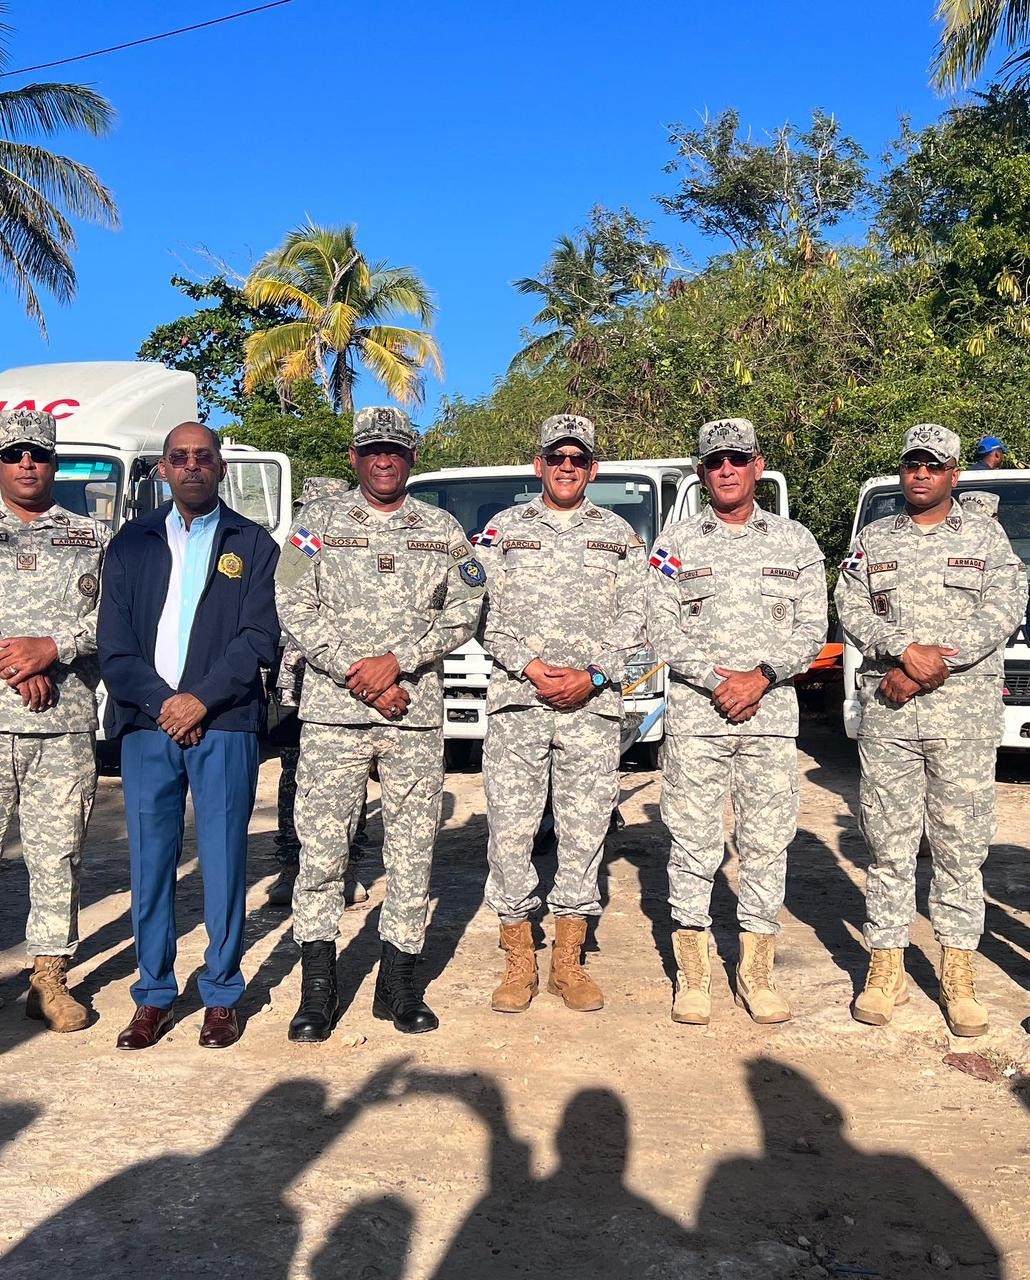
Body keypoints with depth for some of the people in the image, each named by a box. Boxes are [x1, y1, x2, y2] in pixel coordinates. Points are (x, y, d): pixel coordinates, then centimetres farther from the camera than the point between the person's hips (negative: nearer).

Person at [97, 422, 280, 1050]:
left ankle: (222, 996, 15)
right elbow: (113, 641, 6)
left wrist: (200, 700, -11)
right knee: (150, 863, 6)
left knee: (224, 864, 2)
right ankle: (155, 996, 19)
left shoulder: (252, 544, 8)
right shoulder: (133, 542, 13)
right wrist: (160, 702, -8)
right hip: (146, 723, 2)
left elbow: (260, 638, -2)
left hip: (225, 725, -2)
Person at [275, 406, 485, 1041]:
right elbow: (296, 607, -1)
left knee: (413, 849, 5)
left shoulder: (444, 531, 12)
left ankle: (399, 982, 18)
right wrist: (356, 673, -11)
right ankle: (318, 987, 12)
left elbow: (462, 613, 2)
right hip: (332, 710, -1)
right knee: (321, 846, 0)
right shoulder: (319, 522, 8)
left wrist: (395, 661, -12)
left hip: (417, 714, 1)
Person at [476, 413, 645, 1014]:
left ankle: (569, 961, 17)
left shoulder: (619, 535, 11)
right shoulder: (504, 529, 10)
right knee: (510, 829, 0)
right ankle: (519, 962, 14)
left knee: (585, 830, 4)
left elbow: (632, 619, 5)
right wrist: (531, 668, -10)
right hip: (516, 701, 0)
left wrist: (591, 676, -9)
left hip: (593, 704, 1)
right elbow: (487, 614, 4)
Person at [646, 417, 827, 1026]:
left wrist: (761, 676, -11)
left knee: (768, 842, 5)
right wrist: (717, 682, -12)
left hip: (773, 713, 1)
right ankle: (694, 971, 14)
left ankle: (757, 969, 18)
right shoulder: (676, 543, 7)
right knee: (694, 840, 2)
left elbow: (812, 629, 4)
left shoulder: (796, 541, 10)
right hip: (694, 714, -1)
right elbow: (663, 631, 0)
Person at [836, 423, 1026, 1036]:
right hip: (887, 715, 1)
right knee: (888, 842, 4)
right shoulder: (872, 540, 13)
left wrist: (925, 669, -12)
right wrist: (905, 650, -17)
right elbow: (852, 611, 2)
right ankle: (887, 968, 14)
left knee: (962, 843, 3)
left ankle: (959, 974, 14)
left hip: (966, 714, -1)